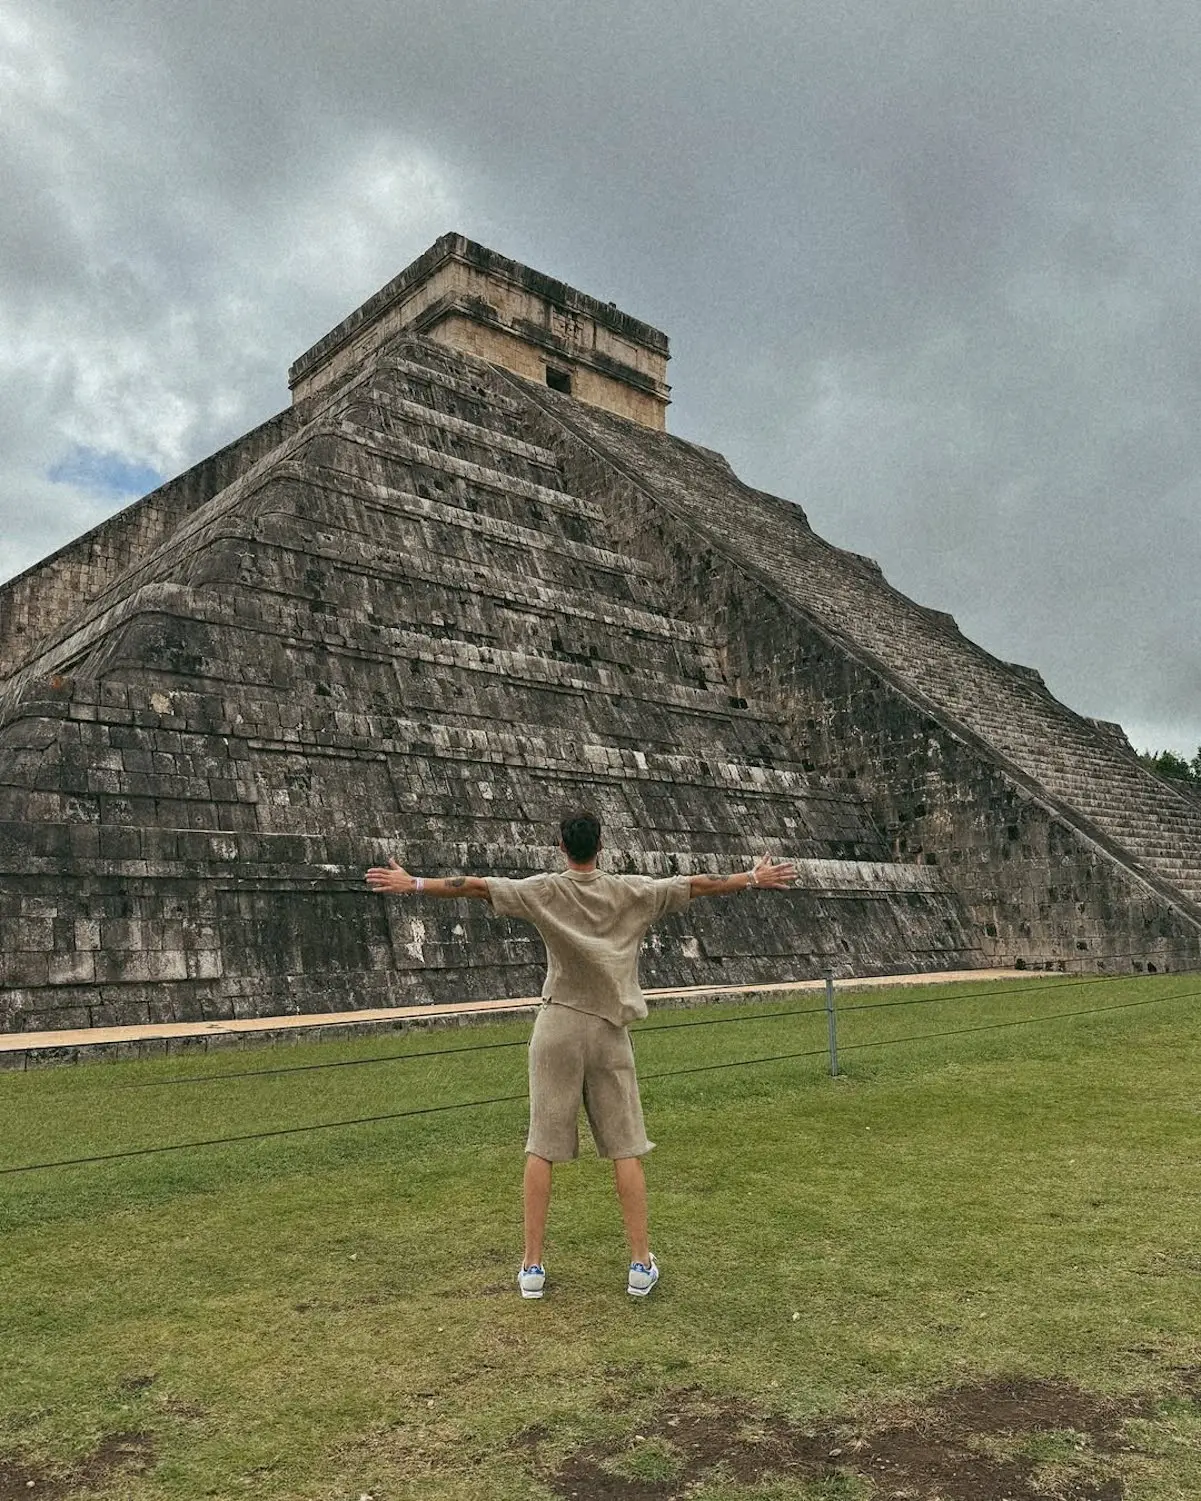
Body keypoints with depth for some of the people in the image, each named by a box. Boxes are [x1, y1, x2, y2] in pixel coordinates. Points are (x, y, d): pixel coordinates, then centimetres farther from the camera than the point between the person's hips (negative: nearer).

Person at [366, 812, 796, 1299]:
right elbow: (696, 884, 6)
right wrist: (755, 878, 16)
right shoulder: (631, 892, 0)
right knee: (626, 1149, 7)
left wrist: (412, 884, 2)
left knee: (541, 1148, 5)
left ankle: (532, 1265, 11)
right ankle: (641, 1263, 12)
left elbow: (477, 885, -4)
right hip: (610, 1029, 1)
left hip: (557, 1030, 0)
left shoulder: (546, 890, -3)